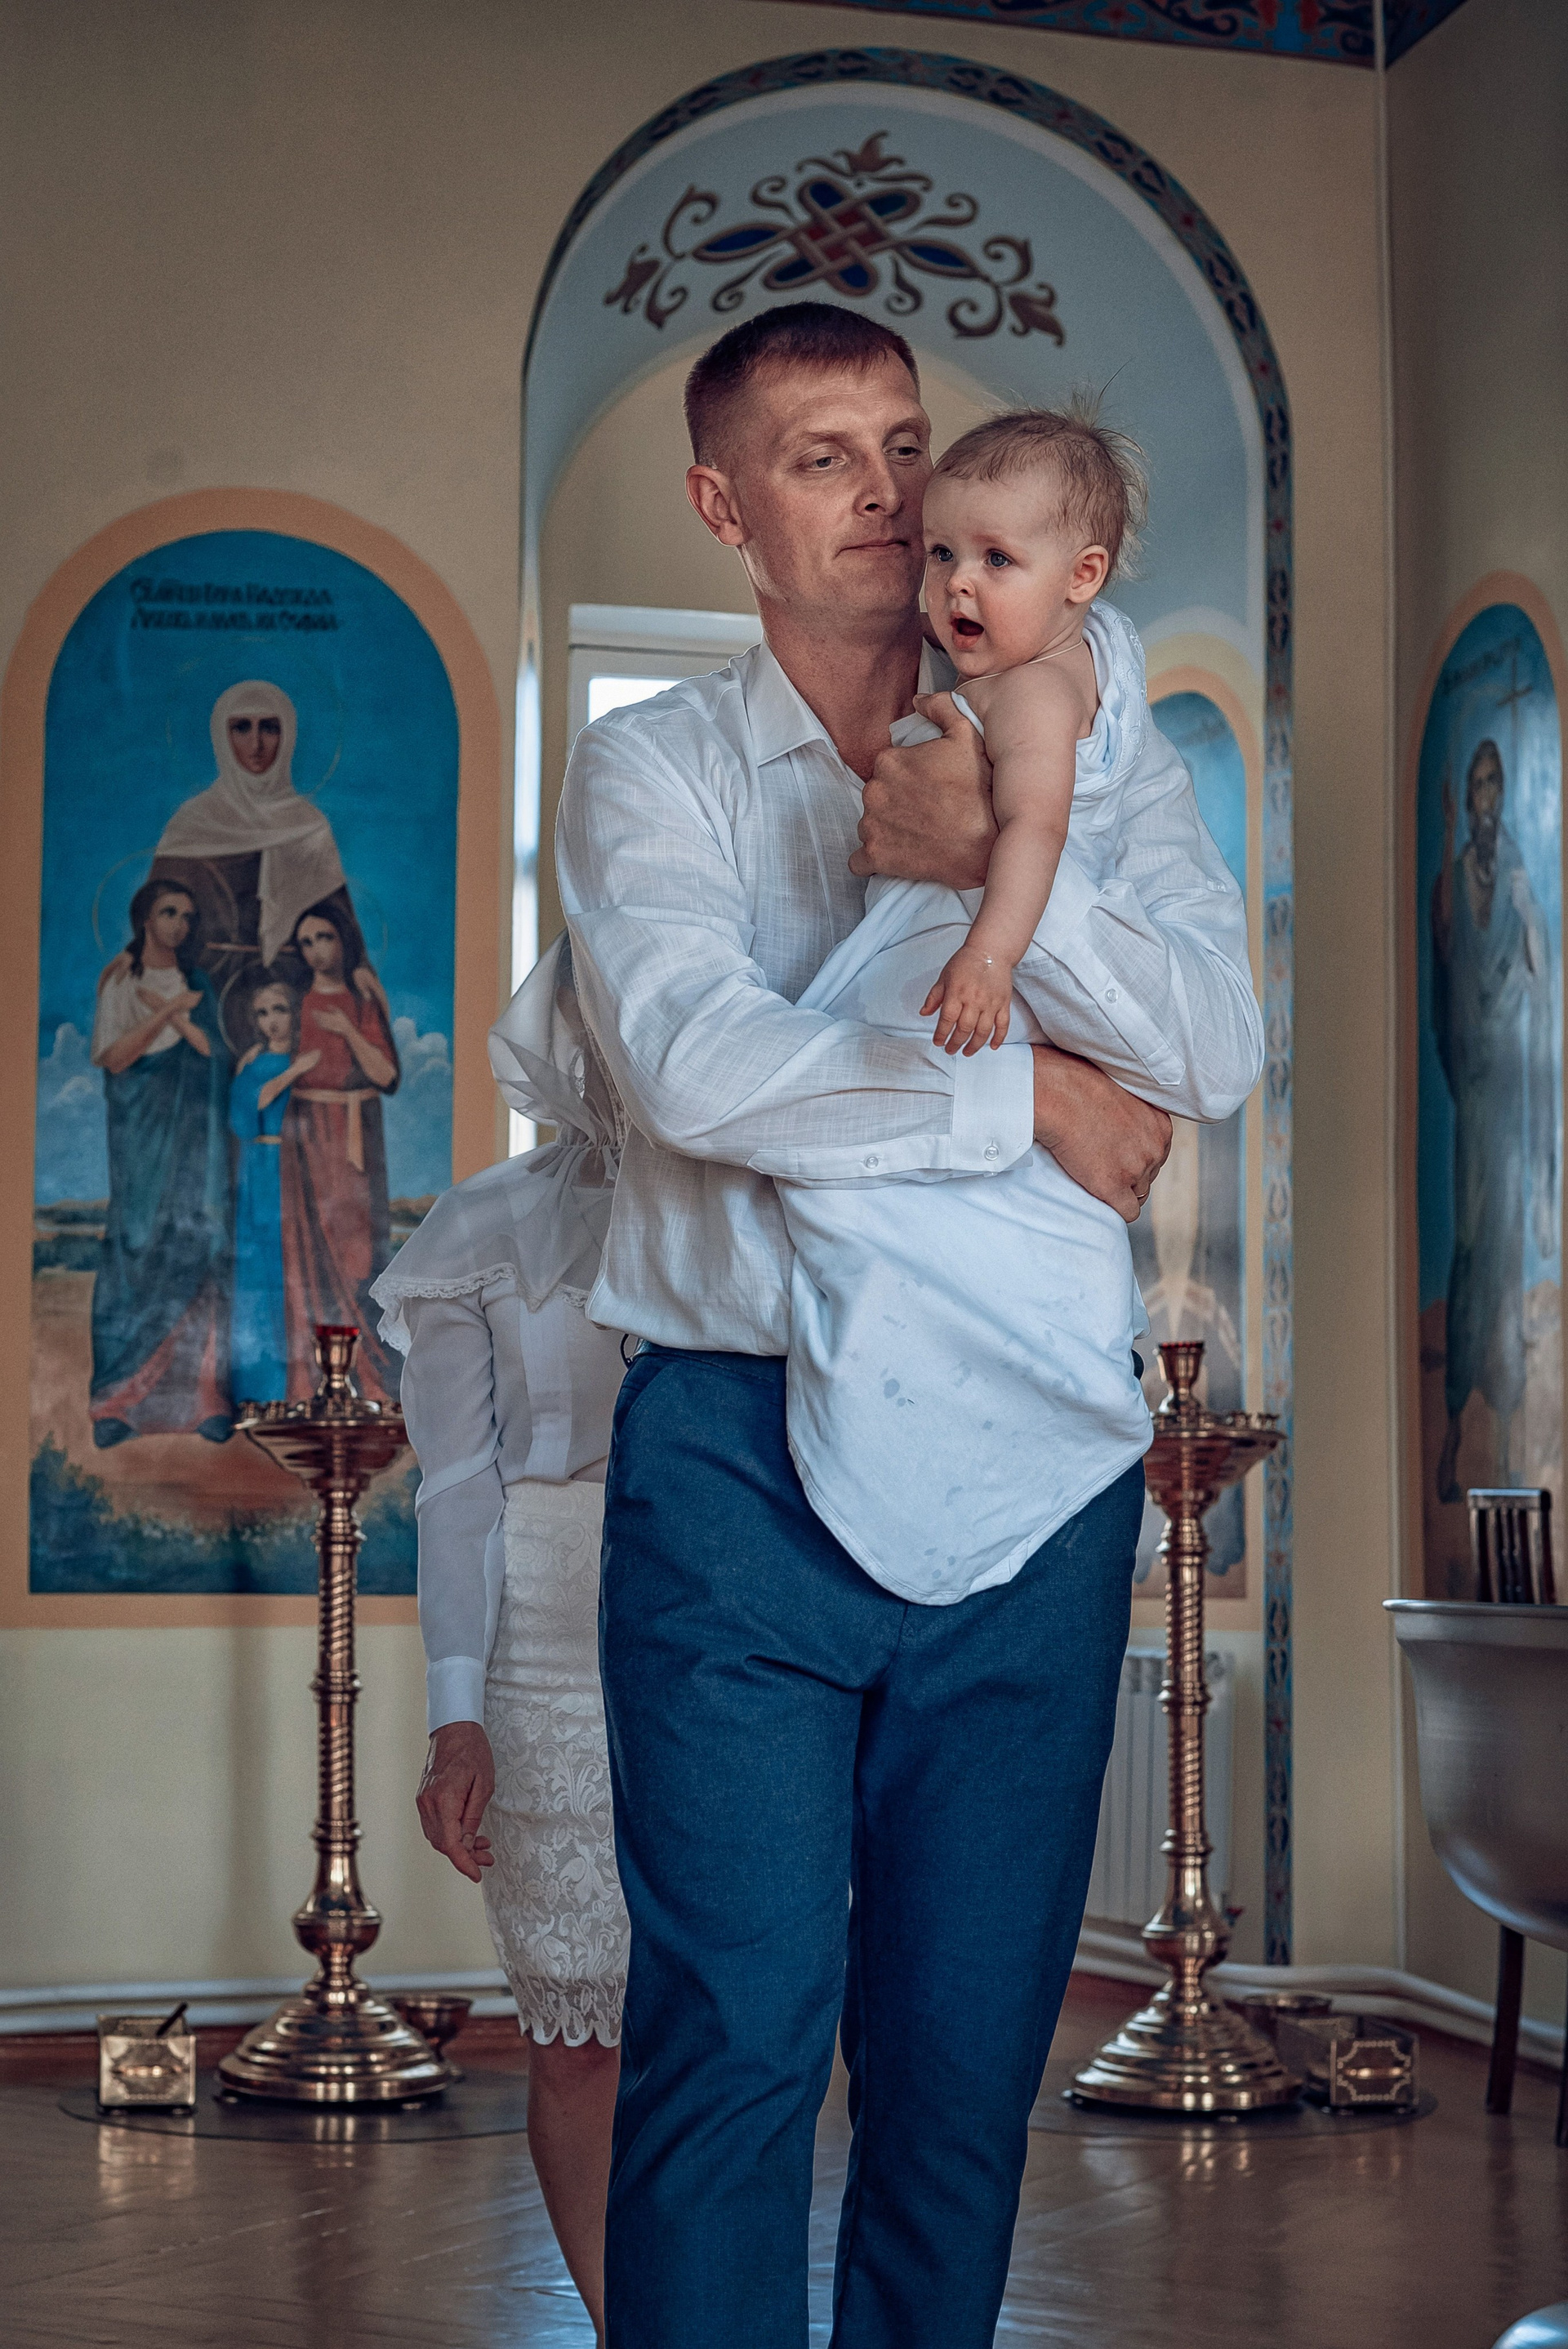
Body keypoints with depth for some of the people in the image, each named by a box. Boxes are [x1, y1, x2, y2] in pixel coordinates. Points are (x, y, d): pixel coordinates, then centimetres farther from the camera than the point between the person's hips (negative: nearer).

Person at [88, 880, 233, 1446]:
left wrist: (159, 1004, -8)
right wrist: (171, 1010, -12)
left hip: (192, 1129, 2)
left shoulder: (195, 982, 12)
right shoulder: (118, 980, 4)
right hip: (140, 1128, -2)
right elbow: (113, 1057, -7)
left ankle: (198, 1393, -6)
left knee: (196, 1246, -6)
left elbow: (213, 1050, -2)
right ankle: (120, 1399, -7)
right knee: (137, 1244, -8)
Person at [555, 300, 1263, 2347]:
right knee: (735, 2028, -4)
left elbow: (1217, 1051, -5)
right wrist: (1025, 1094, -10)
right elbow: (692, 1061, -13)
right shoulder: (650, 769, 5)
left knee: (972, 2042, 8)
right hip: (739, 1453, -2)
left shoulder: (1097, 757, 11)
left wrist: (999, 865, -18)